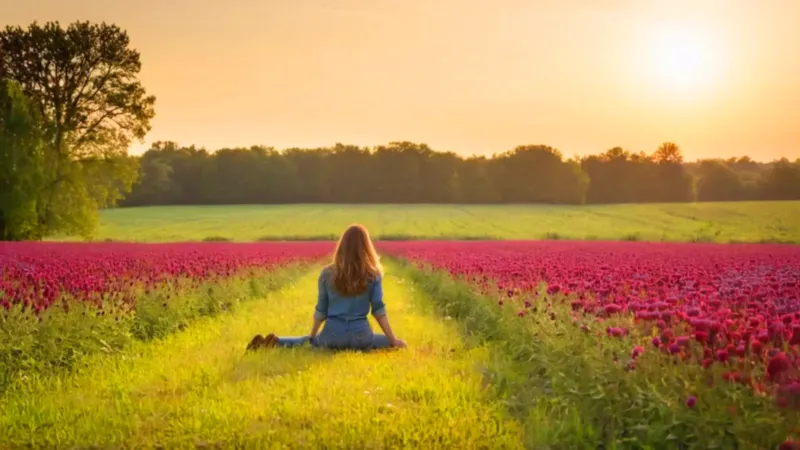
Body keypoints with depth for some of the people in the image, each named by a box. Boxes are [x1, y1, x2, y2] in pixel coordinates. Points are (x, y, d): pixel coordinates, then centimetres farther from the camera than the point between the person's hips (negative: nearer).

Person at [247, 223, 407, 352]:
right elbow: (378, 308, -4)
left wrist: (312, 336, 18)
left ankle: (275, 342, 2)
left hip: (333, 334, 4)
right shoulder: (373, 274, -3)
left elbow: (321, 310, 5)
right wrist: (393, 339, 2)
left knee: (307, 342, 35)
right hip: (360, 336, -4)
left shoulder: (328, 273, 1)